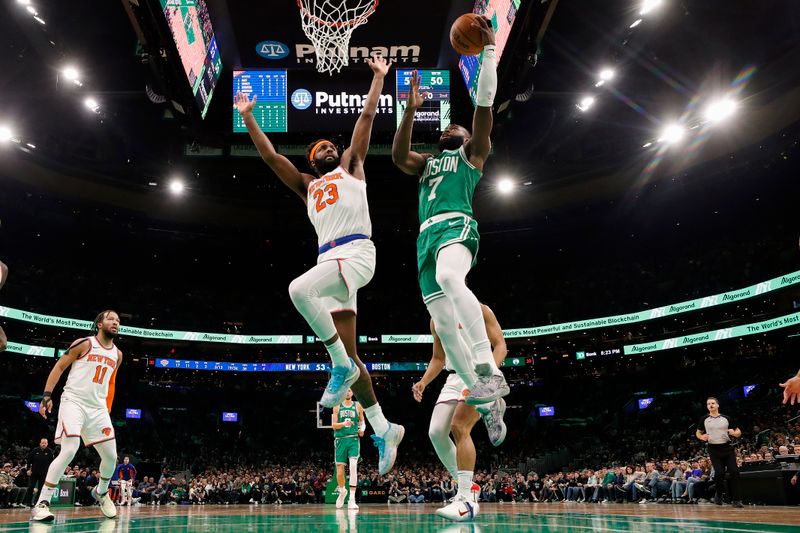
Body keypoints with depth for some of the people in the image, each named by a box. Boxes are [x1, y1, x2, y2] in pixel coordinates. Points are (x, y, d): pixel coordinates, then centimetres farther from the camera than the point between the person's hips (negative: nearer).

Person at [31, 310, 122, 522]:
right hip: (73, 402, -5)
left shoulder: (117, 355, 11)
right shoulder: (84, 344, -5)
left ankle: (101, 492, 32)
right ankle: (42, 503, -12)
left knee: (111, 457, 4)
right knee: (69, 451, -22)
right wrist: (47, 395, -12)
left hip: (98, 408, 6)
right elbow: (59, 367, -3)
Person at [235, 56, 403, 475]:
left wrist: (378, 77, 30)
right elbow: (270, 155, 29)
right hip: (330, 260, 5)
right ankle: (383, 429, 7)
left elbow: (367, 116, 22)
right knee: (347, 355, -1)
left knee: (300, 289, -32)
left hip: (356, 252, -5)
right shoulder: (308, 186, 30)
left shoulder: (351, 167, 21)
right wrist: (248, 117, 30)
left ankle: (342, 364, -17)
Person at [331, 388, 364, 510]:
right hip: (340, 439, 1)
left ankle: (352, 499, -19)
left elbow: (362, 421, 16)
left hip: (354, 439, -1)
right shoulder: (337, 407, 6)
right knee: (340, 469, 5)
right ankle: (342, 491, 35)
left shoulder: (358, 406, 7)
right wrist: (344, 423, -18)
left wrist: (362, 429, -6)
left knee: (353, 466, -19)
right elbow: (334, 425, 1)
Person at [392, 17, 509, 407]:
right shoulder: (426, 163, 32)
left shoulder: (471, 153, 20)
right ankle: (479, 391, 4)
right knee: (444, 326, -3)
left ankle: (490, 370, -44)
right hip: (427, 236, 6)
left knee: (449, 277, -39)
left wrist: (488, 50, 4)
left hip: (456, 225, -6)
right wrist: (411, 109, 6)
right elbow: (398, 156, 11)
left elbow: (484, 102, 8)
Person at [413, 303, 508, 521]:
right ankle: (465, 486, 9)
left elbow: (500, 345, -6)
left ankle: (467, 500, -25)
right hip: (454, 378, 7)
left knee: (459, 426, -25)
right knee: (436, 432, -8)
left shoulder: (479, 310, 0)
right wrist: (423, 382, 7)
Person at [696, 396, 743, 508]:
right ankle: (719, 496, 17)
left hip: (727, 448, 1)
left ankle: (736, 500, -1)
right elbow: (698, 432, 16)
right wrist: (702, 437, -7)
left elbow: (738, 432, 10)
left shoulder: (726, 418, 6)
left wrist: (734, 433, -13)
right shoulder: (704, 419, 6)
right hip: (714, 449, -1)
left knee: (734, 472, -7)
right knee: (719, 473, -7)